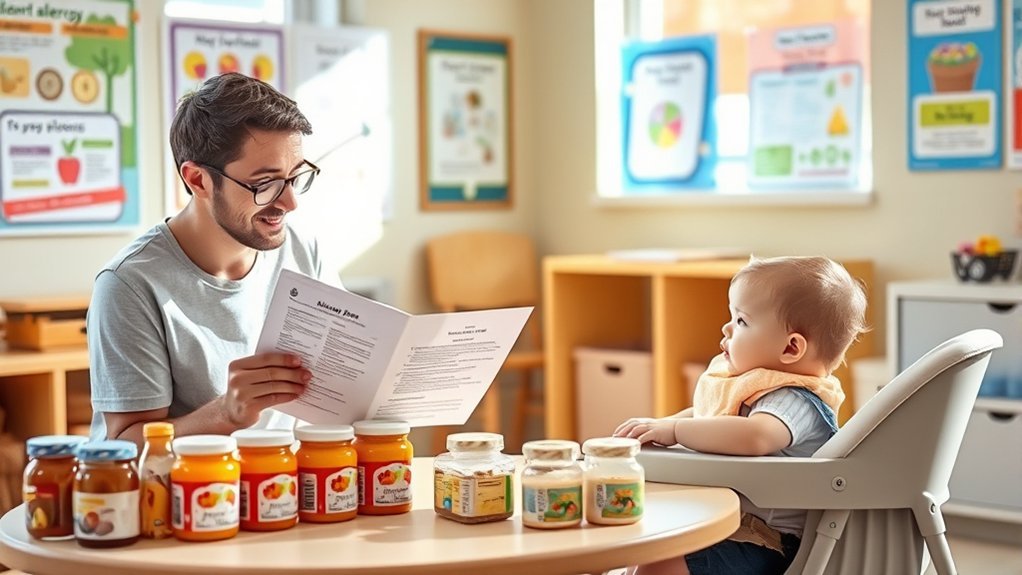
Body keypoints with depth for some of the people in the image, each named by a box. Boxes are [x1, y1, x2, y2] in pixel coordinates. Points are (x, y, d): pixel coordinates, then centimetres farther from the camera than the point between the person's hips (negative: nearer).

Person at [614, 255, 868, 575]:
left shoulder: (794, 401, -21)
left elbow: (753, 436, -42)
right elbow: (702, 416, 23)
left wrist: (673, 430, -32)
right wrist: (657, 427, 3)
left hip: (763, 544, -11)